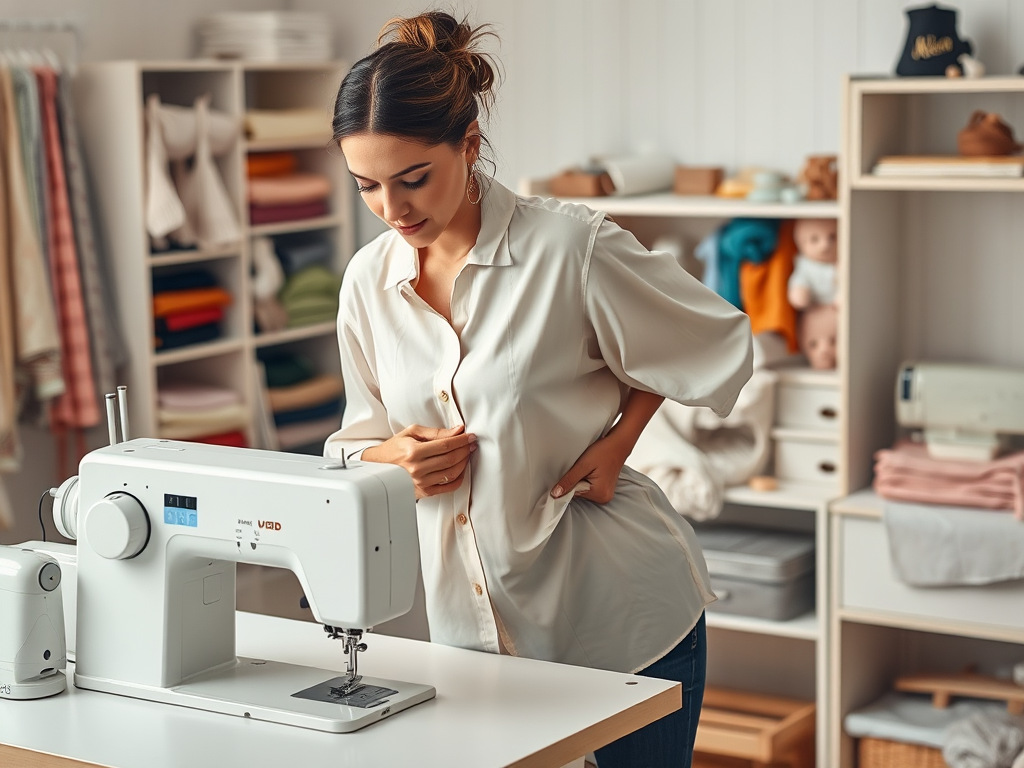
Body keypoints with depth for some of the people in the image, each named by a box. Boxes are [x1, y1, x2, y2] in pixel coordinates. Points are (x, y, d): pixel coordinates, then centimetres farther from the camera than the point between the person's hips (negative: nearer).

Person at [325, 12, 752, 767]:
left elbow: (718, 344, -2)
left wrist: (619, 438, -11)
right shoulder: (368, 278, 0)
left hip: (620, 615, -4)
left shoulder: (571, 246, -16)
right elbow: (361, 436, 12)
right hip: (470, 619, 4)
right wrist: (393, 457, -10)